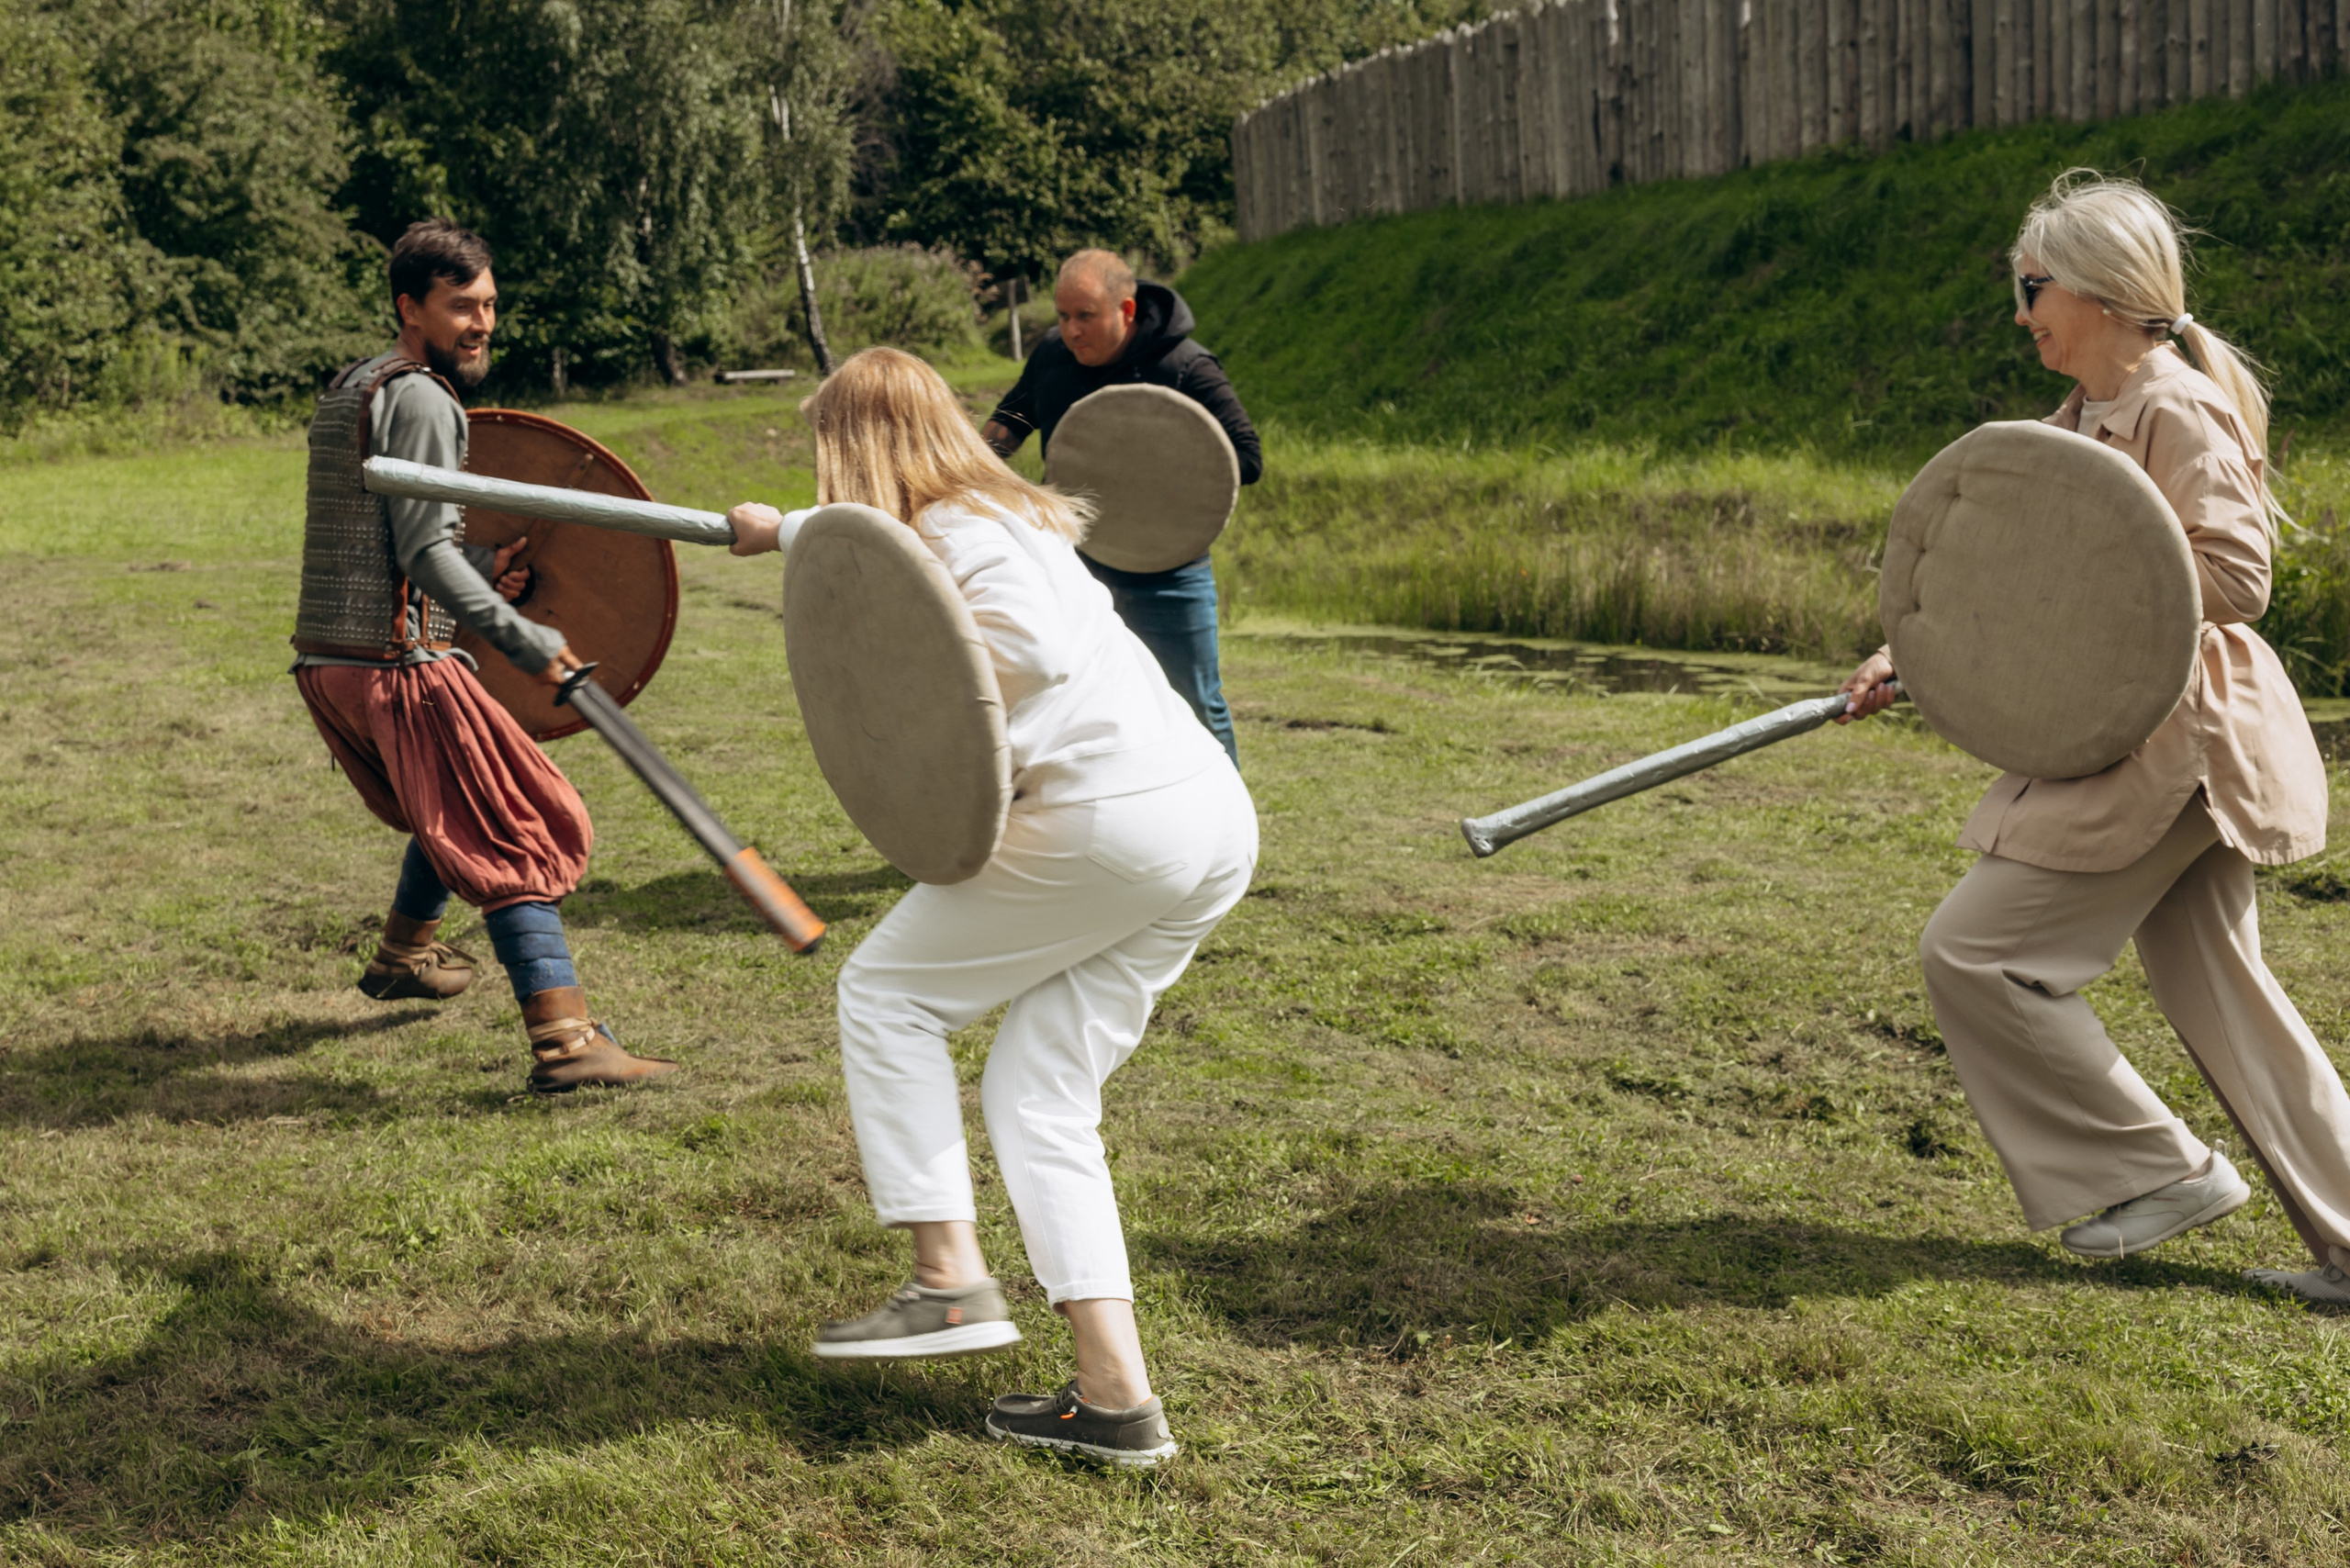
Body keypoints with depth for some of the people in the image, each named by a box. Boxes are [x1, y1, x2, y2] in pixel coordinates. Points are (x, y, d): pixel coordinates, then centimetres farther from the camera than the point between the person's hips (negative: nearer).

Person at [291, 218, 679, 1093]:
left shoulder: (349, 389, 18)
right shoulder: (421, 401, -12)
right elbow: (423, 552, -20)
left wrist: (478, 567, 11)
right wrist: (525, 643, -22)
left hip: (327, 660, 10)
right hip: (396, 661, -10)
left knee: (457, 812, 30)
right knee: (516, 836, -12)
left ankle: (404, 953, 47)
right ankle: (564, 1039, -22)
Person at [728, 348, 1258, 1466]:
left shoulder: (956, 529, -3)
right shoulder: (1002, 515, 26)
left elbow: (1032, 643, -23)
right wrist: (781, 535, 62)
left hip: (1103, 817, -9)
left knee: (887, 992, 8)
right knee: (1039, 1096, 10)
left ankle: (951, 1281, 3)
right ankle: (1116, 1396, 3)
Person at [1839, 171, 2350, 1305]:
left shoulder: (2175, 410, -14)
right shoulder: (2082, 421, 16)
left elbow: (2236, 575, -20)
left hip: (2172, 742, -9)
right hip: (2132, 737, 9)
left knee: (1974, 951, -7)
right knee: (2217, 994, 11)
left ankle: (2160, 1169, 4)